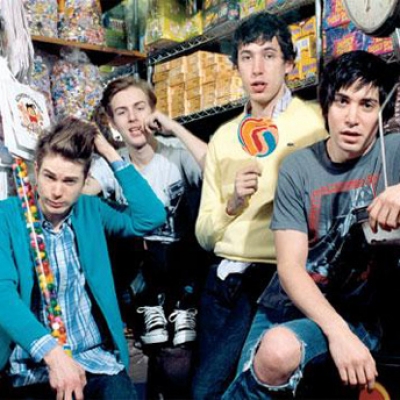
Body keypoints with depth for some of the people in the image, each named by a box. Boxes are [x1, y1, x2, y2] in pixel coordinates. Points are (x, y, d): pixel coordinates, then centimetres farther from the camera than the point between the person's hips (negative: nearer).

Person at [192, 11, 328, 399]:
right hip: (225, 279, 5)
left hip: (281, 278, -5)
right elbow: (204, 236, 11)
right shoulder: (222, 137, 13)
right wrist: (232, 203, -6)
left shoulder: (317, 121, -1)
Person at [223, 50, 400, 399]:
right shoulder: (297, 168, -4)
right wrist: (336, 330, -27)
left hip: (356, 316, -2)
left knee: (281, 348, -30)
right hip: (285, 306, 2)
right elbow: (290, 265, -11)